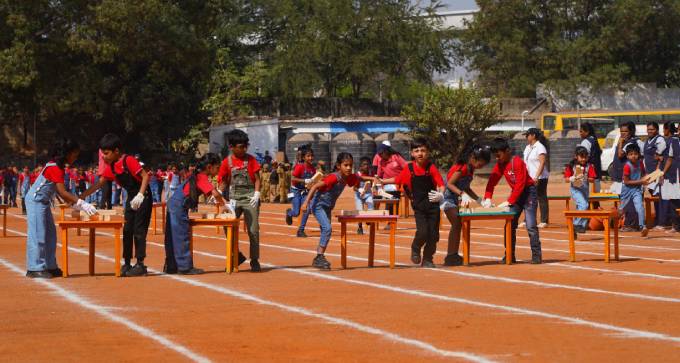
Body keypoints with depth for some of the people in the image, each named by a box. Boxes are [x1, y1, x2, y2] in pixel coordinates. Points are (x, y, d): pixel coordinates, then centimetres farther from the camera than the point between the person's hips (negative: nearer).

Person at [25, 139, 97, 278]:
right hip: (36, 200, -10)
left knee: (50, 234, 10)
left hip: (43, 202, 10)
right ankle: (35, 269, -8)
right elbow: (62, 192, -27)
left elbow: (60, 191, 12)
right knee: (38, 234, -9)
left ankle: (49, 266, 14)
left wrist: (74, 204, 5)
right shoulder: (55, 168, -22)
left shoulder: (57, 166, 8)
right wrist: (82, 204, -27)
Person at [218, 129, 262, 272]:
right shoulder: (227, 162, 2)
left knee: (253, 230, -3)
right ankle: (237, 255, 9)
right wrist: (227, 199, -7)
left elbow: (257, 179, 2)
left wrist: (256, 194, -12)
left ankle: (254, 260, 6)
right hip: (234, 199, 1)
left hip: (250, 199, -1)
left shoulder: (251, 160, 1)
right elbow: (224, 182, 6)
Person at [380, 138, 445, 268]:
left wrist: (441, 194, -26)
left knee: (433, 234, 1)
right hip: (418, 207, 0)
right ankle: (415, 249, 14)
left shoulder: (431, 167, -4)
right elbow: (397, 179, 14)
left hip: (433, 205, 0)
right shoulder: (409, 168, 0)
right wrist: (382, 181, 12)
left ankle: (428, 259, 18)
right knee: (422, 232, -16)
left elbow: (441, 184, -7)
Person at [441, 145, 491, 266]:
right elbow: (449, 184, -24)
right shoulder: (461, 167, -21)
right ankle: (451, 256, -15)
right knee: (456, 224, -14)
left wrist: (479, 199, 10)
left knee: (458, 225, 9)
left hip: (455, 199, 10)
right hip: (448, 197, -10)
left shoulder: (470, 168, 8)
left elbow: (466, 188, 17)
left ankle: (453, 256, 12)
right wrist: (462, 194, -34)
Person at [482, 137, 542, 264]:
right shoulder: (500, 164, 2)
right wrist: (487, 198, -12)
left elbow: (520, 184, -24)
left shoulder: (517, 162, -21)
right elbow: (492, 180, 1)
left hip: (528, 191, -8)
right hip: (516, 193, 8)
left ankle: (536, 256, -10)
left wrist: (509, 201, -26)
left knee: (530, 225, -13)